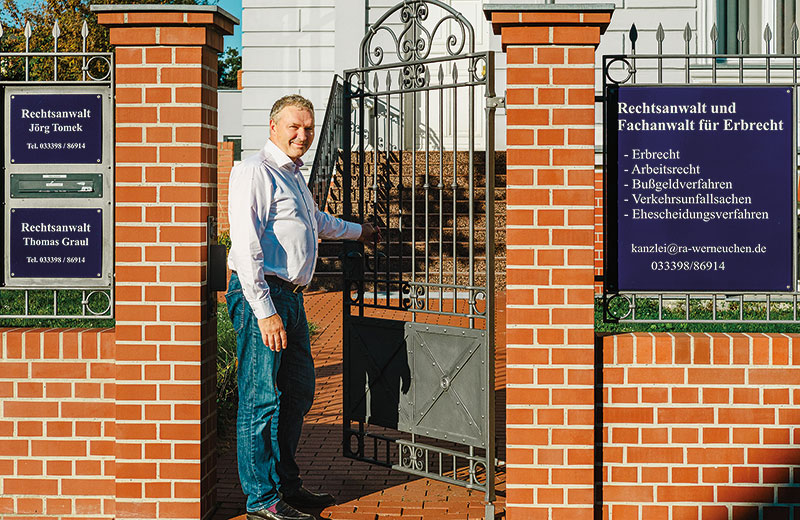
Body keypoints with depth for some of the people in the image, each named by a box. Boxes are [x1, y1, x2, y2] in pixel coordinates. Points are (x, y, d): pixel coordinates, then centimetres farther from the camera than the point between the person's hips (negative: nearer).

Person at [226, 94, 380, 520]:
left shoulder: (294, 175, 20)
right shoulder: (255, 171, -10)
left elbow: (317, 222, 41)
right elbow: (246, 247, -19)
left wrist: (359, 231, 56)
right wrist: (265, 312, -24)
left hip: (292, 296, 10)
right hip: (260, 295, -10)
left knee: (297, 393, 15)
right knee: (262, 399, -5)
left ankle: (286, 484, 26)